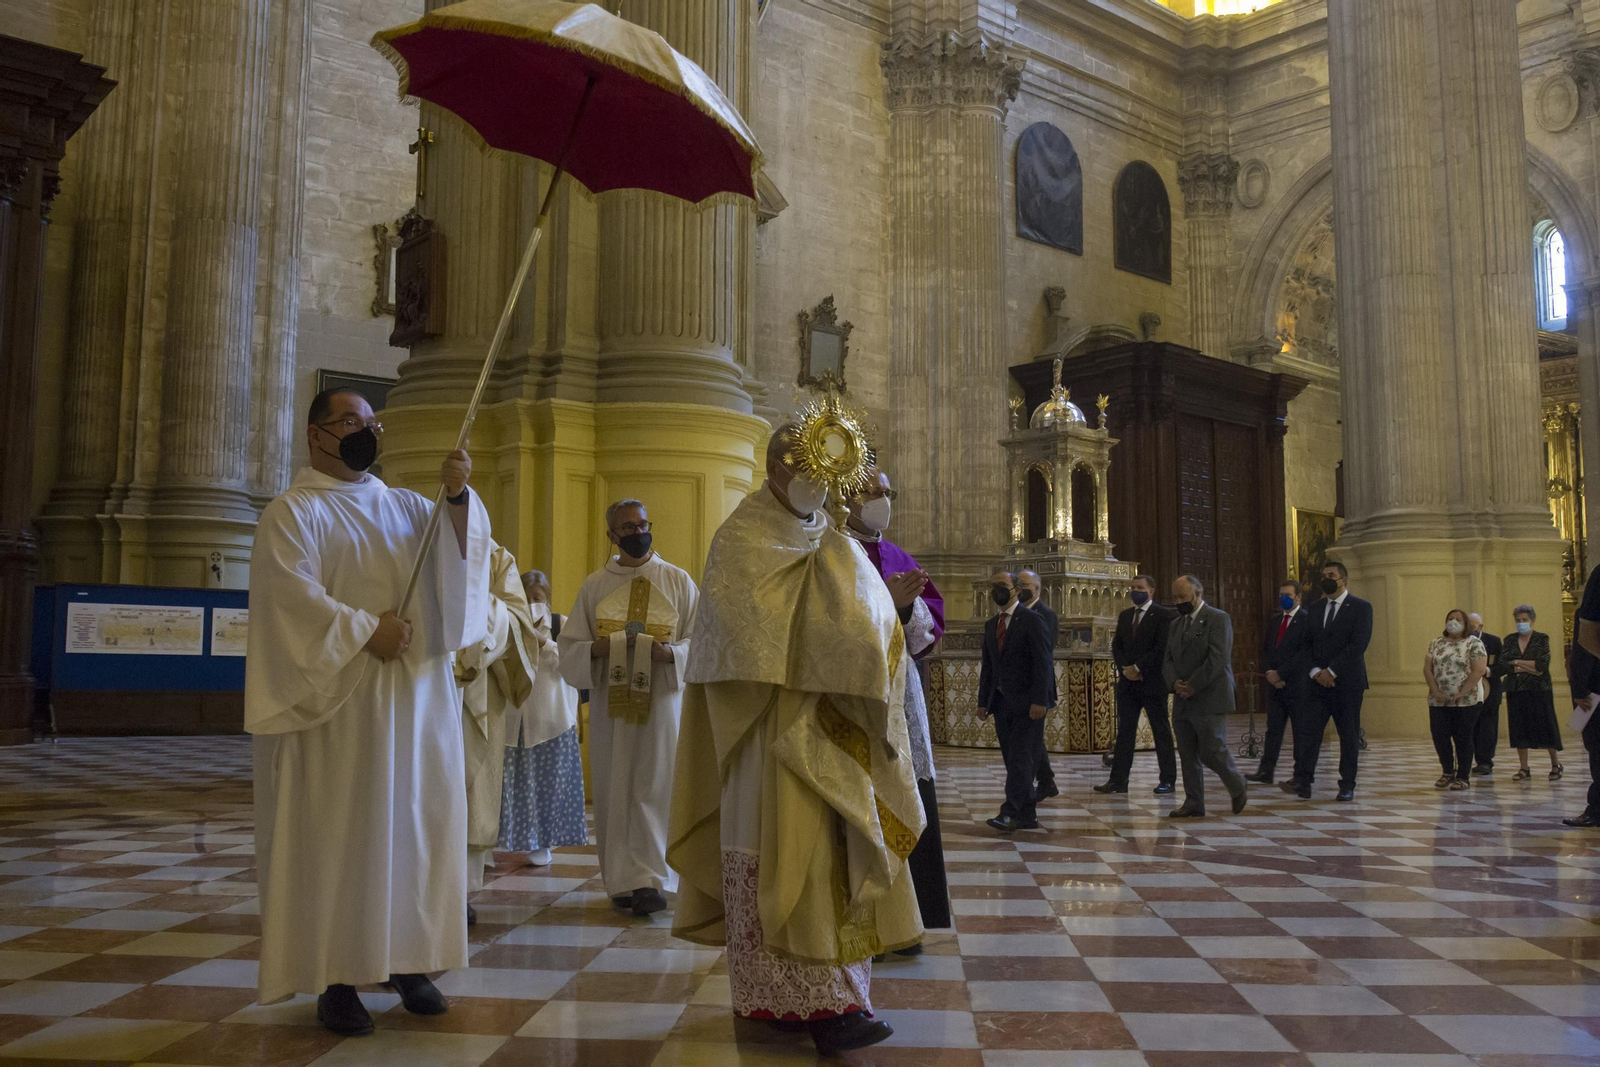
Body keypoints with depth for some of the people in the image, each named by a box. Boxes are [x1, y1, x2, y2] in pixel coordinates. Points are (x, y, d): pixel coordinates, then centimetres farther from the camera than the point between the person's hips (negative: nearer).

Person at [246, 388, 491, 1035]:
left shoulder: (406, 507, 16)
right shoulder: (294, 512, 0)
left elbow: (460, 551, 3)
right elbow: (292, 591, -13)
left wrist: (458, 496, -14)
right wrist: (366, 630, -16)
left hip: (417, 695, 5)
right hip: (342, 700, -5)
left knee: (416, 820, 6)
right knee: (340, 830, -3)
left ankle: (407, 960, 17)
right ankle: (336, 977, 4)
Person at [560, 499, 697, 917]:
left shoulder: (678, 581, 5)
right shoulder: (594, 585, 9)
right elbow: (569, 646, 7)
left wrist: (669, 653, -18)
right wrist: (598, 649, -14)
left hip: (661, 698, -2)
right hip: (610, 701, 2)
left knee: (654, 788, -6)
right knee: (614, 790, 3)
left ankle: (651, 880, -4)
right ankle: (622, 881, 11)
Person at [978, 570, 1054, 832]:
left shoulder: (1031, 620, -6)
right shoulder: (991, 624, 16)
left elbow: (1043, 663, -11)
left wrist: (1039, 700, -18)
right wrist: (983, 701, 10)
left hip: (1026, 702, -7)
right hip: (1001, 701, 7)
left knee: (1020, 759, -10)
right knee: (1013, 759, 6)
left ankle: (1012, 812, -14)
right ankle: (1026, 816, 11)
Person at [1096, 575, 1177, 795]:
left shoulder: (1163, 615, -5)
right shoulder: (1125, 615, 14)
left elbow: (1162, 648, -13)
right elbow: (1116, 646, 11)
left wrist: (1138, 668, -15)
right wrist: (1125, 669, -5)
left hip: (1153, 681, -5)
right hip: (1127, 682, 6)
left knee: (1161, 731, 2)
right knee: (1124, 731, 4)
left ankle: (1167, 780, 8)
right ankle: (1118, 780, 5)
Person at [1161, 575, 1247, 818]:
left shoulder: (1218, 618, -5)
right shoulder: (1176, 625, 18)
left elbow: (1218, 659, -15)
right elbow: (1168, 661, 12)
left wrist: (1193, 686, -16)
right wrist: (1175, 682, -8)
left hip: (1209, 700, -7)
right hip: (1183, 702, 7)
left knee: (1212, 750, -7)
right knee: (1188, 756, 6)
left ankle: (1238, 787, 17)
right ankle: (1193, 804, 12)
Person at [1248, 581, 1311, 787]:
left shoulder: (1307, 620, -7)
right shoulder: (1274, 620, 15)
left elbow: (1304, 653, -14)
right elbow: (1265, 649, 14)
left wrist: (1280, 673, -15)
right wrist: (1269, 672, -3)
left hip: (1297, 684, -6)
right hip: (1275, 684, 6)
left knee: (1300, 731, 2)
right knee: (1273, 729, 6)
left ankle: (1301, 775, 8)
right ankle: (1266, 772, 7)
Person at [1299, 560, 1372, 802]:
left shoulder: (1360, 607, -1)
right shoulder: (1315, 609, 15)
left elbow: (1359, 644, -12)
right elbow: (1308, 644, 12)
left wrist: (1331, 671, -15)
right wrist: (1315, 671, -6)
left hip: (1346, 682, -4)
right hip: (1318, 682, 4)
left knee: (1349, 736, 3)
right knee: (1310, 731, -6)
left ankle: (1347, 786, 10)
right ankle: (1304, 782, -9)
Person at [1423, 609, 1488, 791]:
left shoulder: (1474, 644, -3)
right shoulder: (1436, 643, 11)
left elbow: (1479, 670, -12)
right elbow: (1427, 668, 6)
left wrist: (1462, 693, -17)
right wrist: (1435, 691, -7)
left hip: (1467, 701, -4)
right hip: (1439, 701, 4)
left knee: (1463, 739, 1)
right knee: (1439, 736, 0)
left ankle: (1463, 777, 12)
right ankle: (1448, 772, 18)